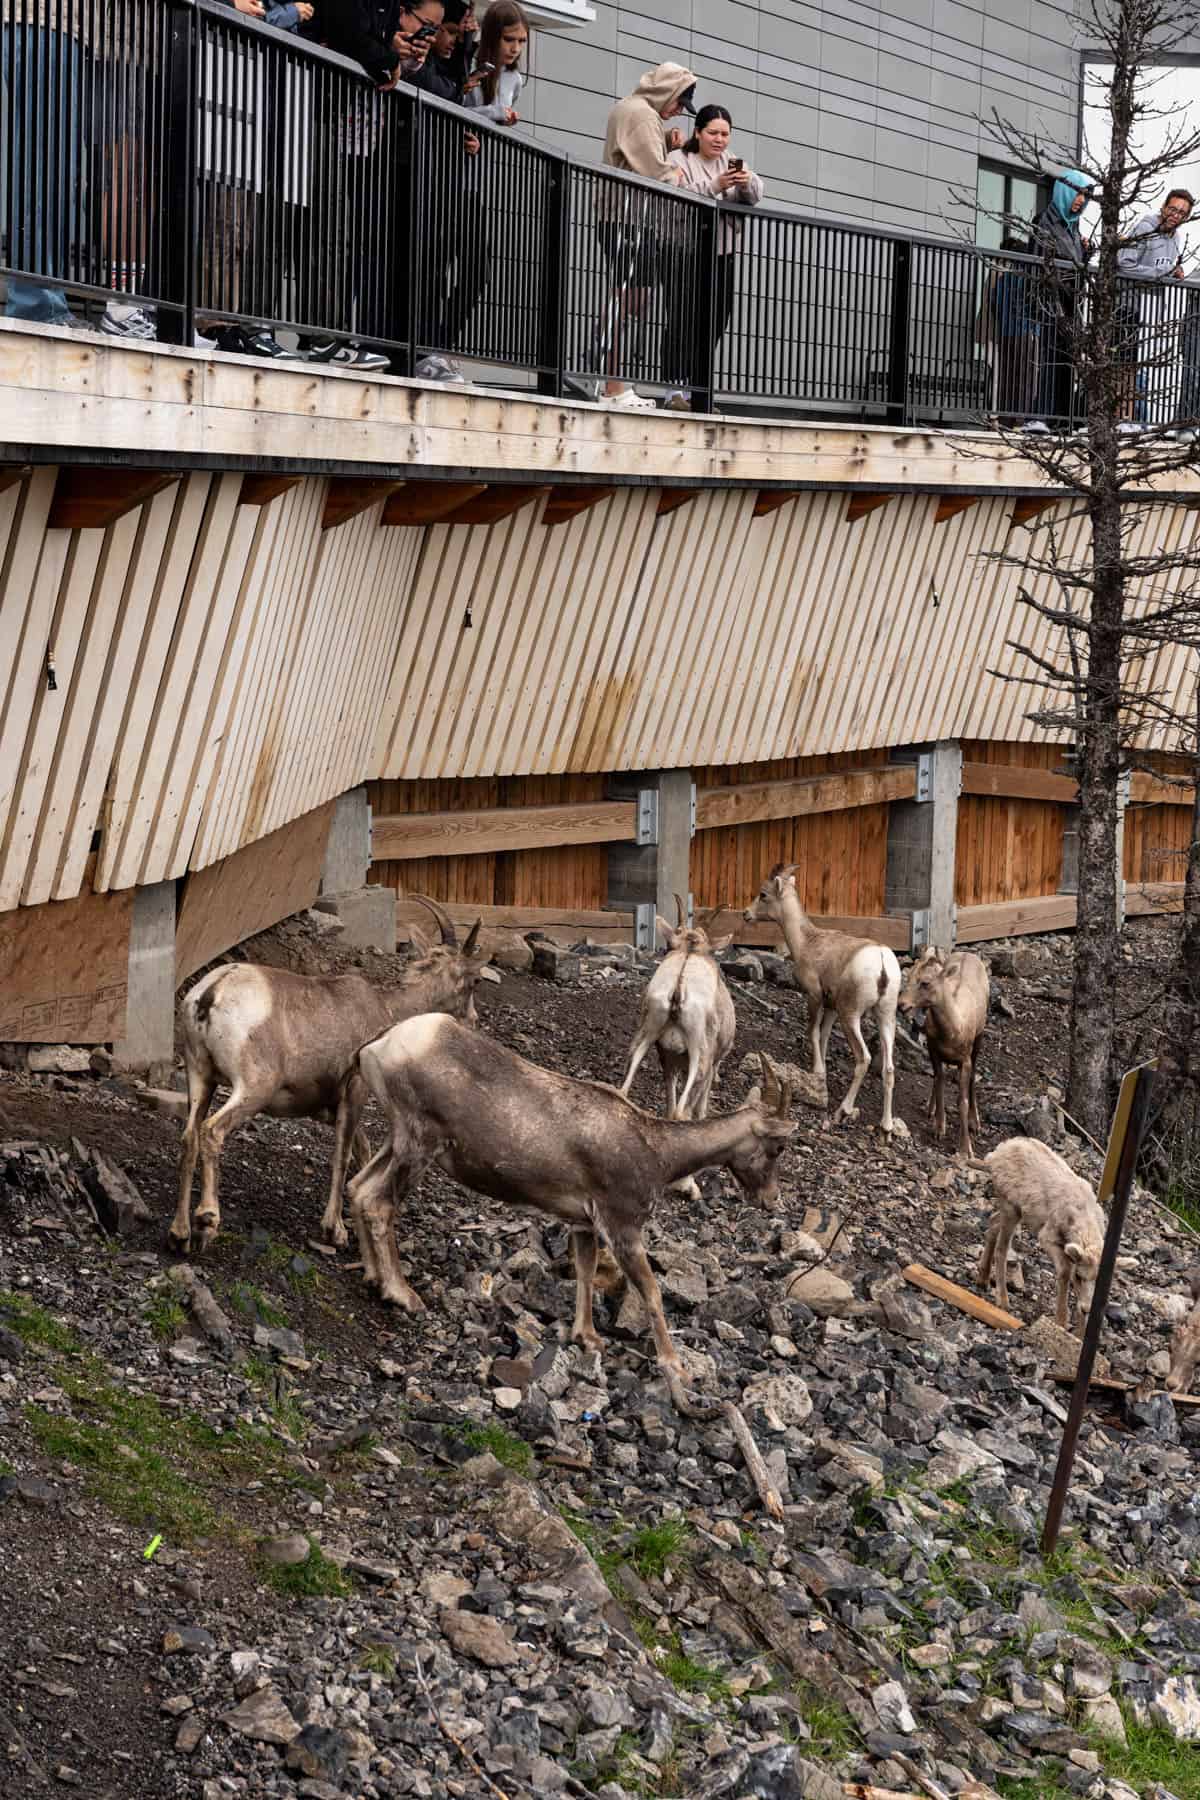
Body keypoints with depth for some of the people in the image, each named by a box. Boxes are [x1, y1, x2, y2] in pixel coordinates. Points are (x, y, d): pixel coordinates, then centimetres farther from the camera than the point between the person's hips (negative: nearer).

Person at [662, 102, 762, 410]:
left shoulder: (732, 162, 19)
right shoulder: (679, 160, 2)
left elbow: (755, 196, 4)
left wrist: (748, 183, -18)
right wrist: (715, 186, -25)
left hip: (723, 254, 6)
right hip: (687, 254, -6)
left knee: (714, 324, 3)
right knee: (682, 321, -10)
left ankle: (693, 388, 8)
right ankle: (675, 389, -10)